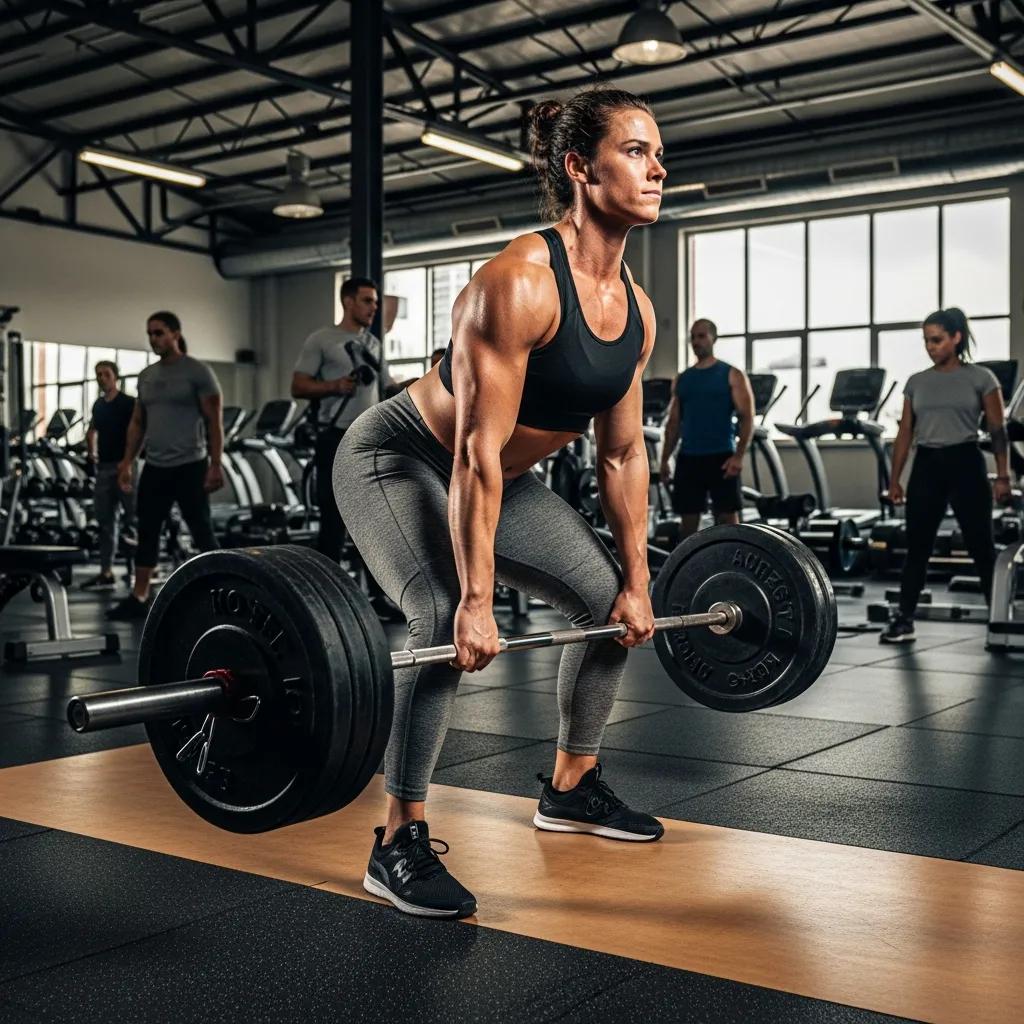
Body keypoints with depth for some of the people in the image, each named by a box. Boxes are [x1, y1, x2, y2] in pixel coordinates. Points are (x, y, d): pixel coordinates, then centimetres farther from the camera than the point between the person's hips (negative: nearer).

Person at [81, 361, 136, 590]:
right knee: (105, 521, 8)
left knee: (132, 519, -6)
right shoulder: (98, 405, 13)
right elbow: (92, 431, 29)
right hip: (104, 468, 7)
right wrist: (91, 453, 16)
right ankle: (106, 573, 14)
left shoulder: (129, 403, -6)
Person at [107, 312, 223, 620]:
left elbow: (214, 422, -9)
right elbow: (137, 422, 18)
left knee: (202, 532, -2)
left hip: (190, 466, -7)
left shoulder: (198, 372, -7)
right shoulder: (146, 376, 13)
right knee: (147, 532, 8)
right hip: (154, 467, 7)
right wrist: (127, 461, 12)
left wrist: (215, 465, -16)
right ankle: (138, 598, 15)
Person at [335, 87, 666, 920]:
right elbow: (476, 451, -31)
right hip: (396, 461, -8)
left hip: (498, 479, 8)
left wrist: (637, 580, 3)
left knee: (615, 605, 8)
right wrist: (476, 599, -32)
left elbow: (624, 452, 2)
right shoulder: (519, 282, -29)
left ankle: (571, 789, 27)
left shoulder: (636, 310, -5)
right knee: (446, 623, -29)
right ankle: (399, 845, -14)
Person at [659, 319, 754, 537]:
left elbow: (746, 417, -5)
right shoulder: (682, 379, 14)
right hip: (688, 458, 4)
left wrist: (739, 455, -17)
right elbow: (673, 421, 15)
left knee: (727, 519, -3)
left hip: (721, 457, -4)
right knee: (688, 520, 5)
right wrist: (665, 458, 6)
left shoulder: (732, 375, 1)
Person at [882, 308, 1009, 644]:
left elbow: (998, 430, -1)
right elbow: (905, 433, 11)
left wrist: (1003, 475, -9)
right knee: (917, 547, 4)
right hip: (926, 466, 3)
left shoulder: (980, 377, 0)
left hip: (965, 464, -3)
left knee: (981, 546, 1)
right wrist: (895, 479, 6)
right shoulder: (916, 382, 9)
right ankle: (904, 620, 9)